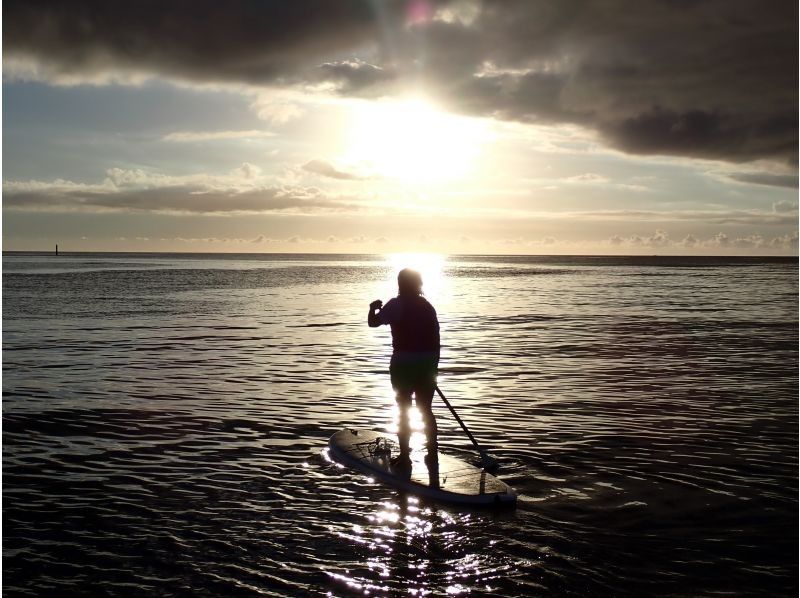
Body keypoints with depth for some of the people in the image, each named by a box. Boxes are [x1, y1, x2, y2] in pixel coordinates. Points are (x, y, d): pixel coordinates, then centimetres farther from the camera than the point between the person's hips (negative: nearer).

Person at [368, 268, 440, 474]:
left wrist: (374, 307, 14)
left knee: (403, 409, 6)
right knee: (426, 410, 13)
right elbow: (436, 340, 8)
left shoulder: (395, 305, -8)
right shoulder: (427, 306, 7)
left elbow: (373, 322, -7)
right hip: (427, 364, 4)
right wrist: (434, 366, 16)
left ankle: (404, 456, 10)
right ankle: (432, 454, 17)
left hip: (403, 364, -4)